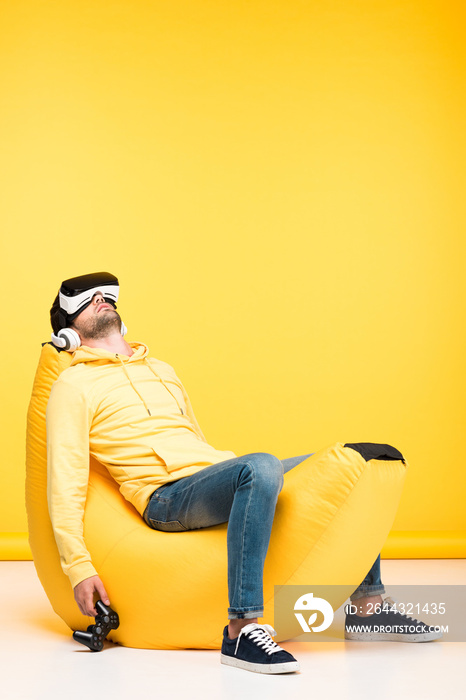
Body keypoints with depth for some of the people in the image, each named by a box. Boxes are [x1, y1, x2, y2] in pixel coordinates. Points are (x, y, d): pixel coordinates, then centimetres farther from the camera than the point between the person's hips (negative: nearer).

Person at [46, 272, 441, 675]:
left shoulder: (162, 370, 28)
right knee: (260, 466, -38)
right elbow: (65, 486, -5)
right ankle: (242, 631, -41)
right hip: (167, 497, -8)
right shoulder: (75, 386, 4)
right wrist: (79, 567, -15)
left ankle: (367, 605, 13)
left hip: (219, 480, 8)